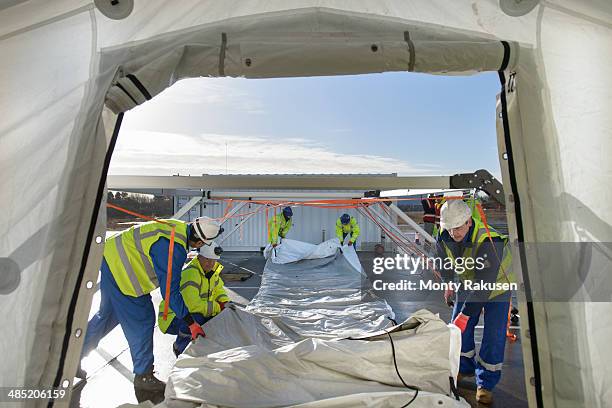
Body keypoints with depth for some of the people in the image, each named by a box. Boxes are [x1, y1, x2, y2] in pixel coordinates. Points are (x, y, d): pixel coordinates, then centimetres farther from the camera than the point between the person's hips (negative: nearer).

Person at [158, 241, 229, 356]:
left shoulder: (211, 270, 0)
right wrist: (218, 307, -23)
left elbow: (219, 291, 12)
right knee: (199, 320, -35)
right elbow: (194, 305, -33)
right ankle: (179, 348, -5)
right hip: (171, 318, -8)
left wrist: (226, 304, -8)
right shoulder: (190, 273, -28)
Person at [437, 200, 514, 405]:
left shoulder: (489, 242, -39)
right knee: (458, 328, 8)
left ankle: (486, 383, 11)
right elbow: (446, 263, 2)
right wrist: (448, 285, 15)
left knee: (493, 335, -7)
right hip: (468, 284, 5)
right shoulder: (444, 238, -21)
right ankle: (465, 367, 32)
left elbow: (484, 285, -39)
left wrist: (465, 314, -38)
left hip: (496, 286, -5)